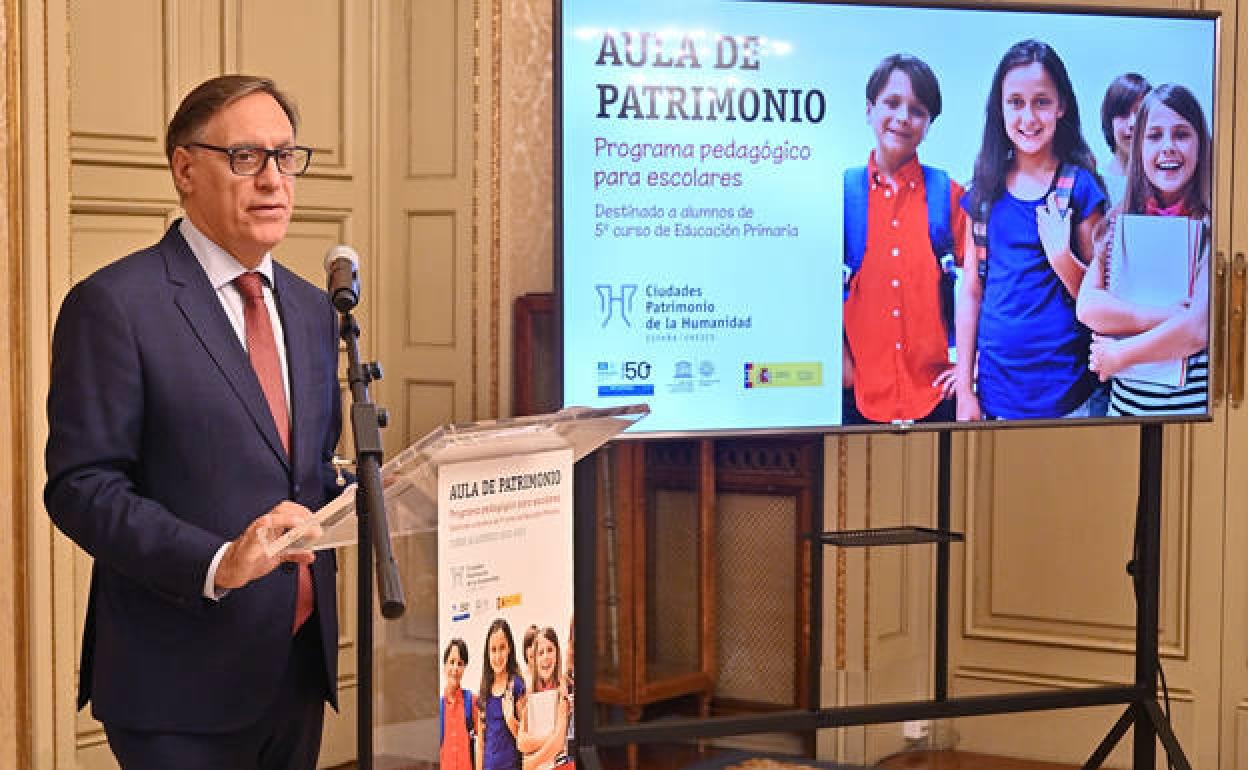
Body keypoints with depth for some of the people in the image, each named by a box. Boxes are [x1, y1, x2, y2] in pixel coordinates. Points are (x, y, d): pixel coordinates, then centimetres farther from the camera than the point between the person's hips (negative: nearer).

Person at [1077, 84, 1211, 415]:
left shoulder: (1213, 225, -8)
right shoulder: (1120, 223, 5)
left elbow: (1199, 329, -16)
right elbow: (1087, 306, -5)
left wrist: (1118, 355, -7)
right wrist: (1162, 316, -16)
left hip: (1192, 404, -4)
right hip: (1125, 400, 4)